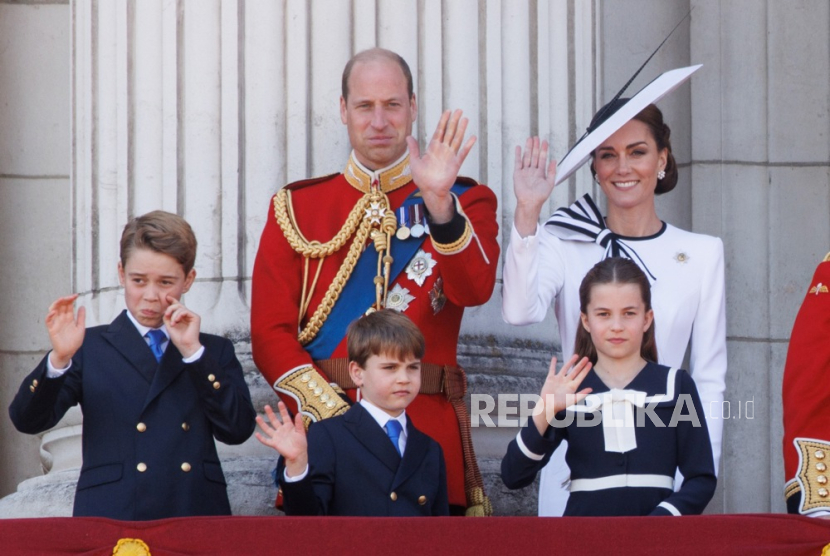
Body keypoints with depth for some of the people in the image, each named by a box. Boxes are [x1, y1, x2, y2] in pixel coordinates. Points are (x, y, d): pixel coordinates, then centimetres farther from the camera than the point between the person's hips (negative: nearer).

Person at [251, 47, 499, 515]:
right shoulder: (297, 207, 10)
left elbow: (474, 290, -12)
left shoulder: (466, 201, 9)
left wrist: (439, 201, -26)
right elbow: (271, 332, 3)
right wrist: (332, 416, -11)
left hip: (429, 436, 0)